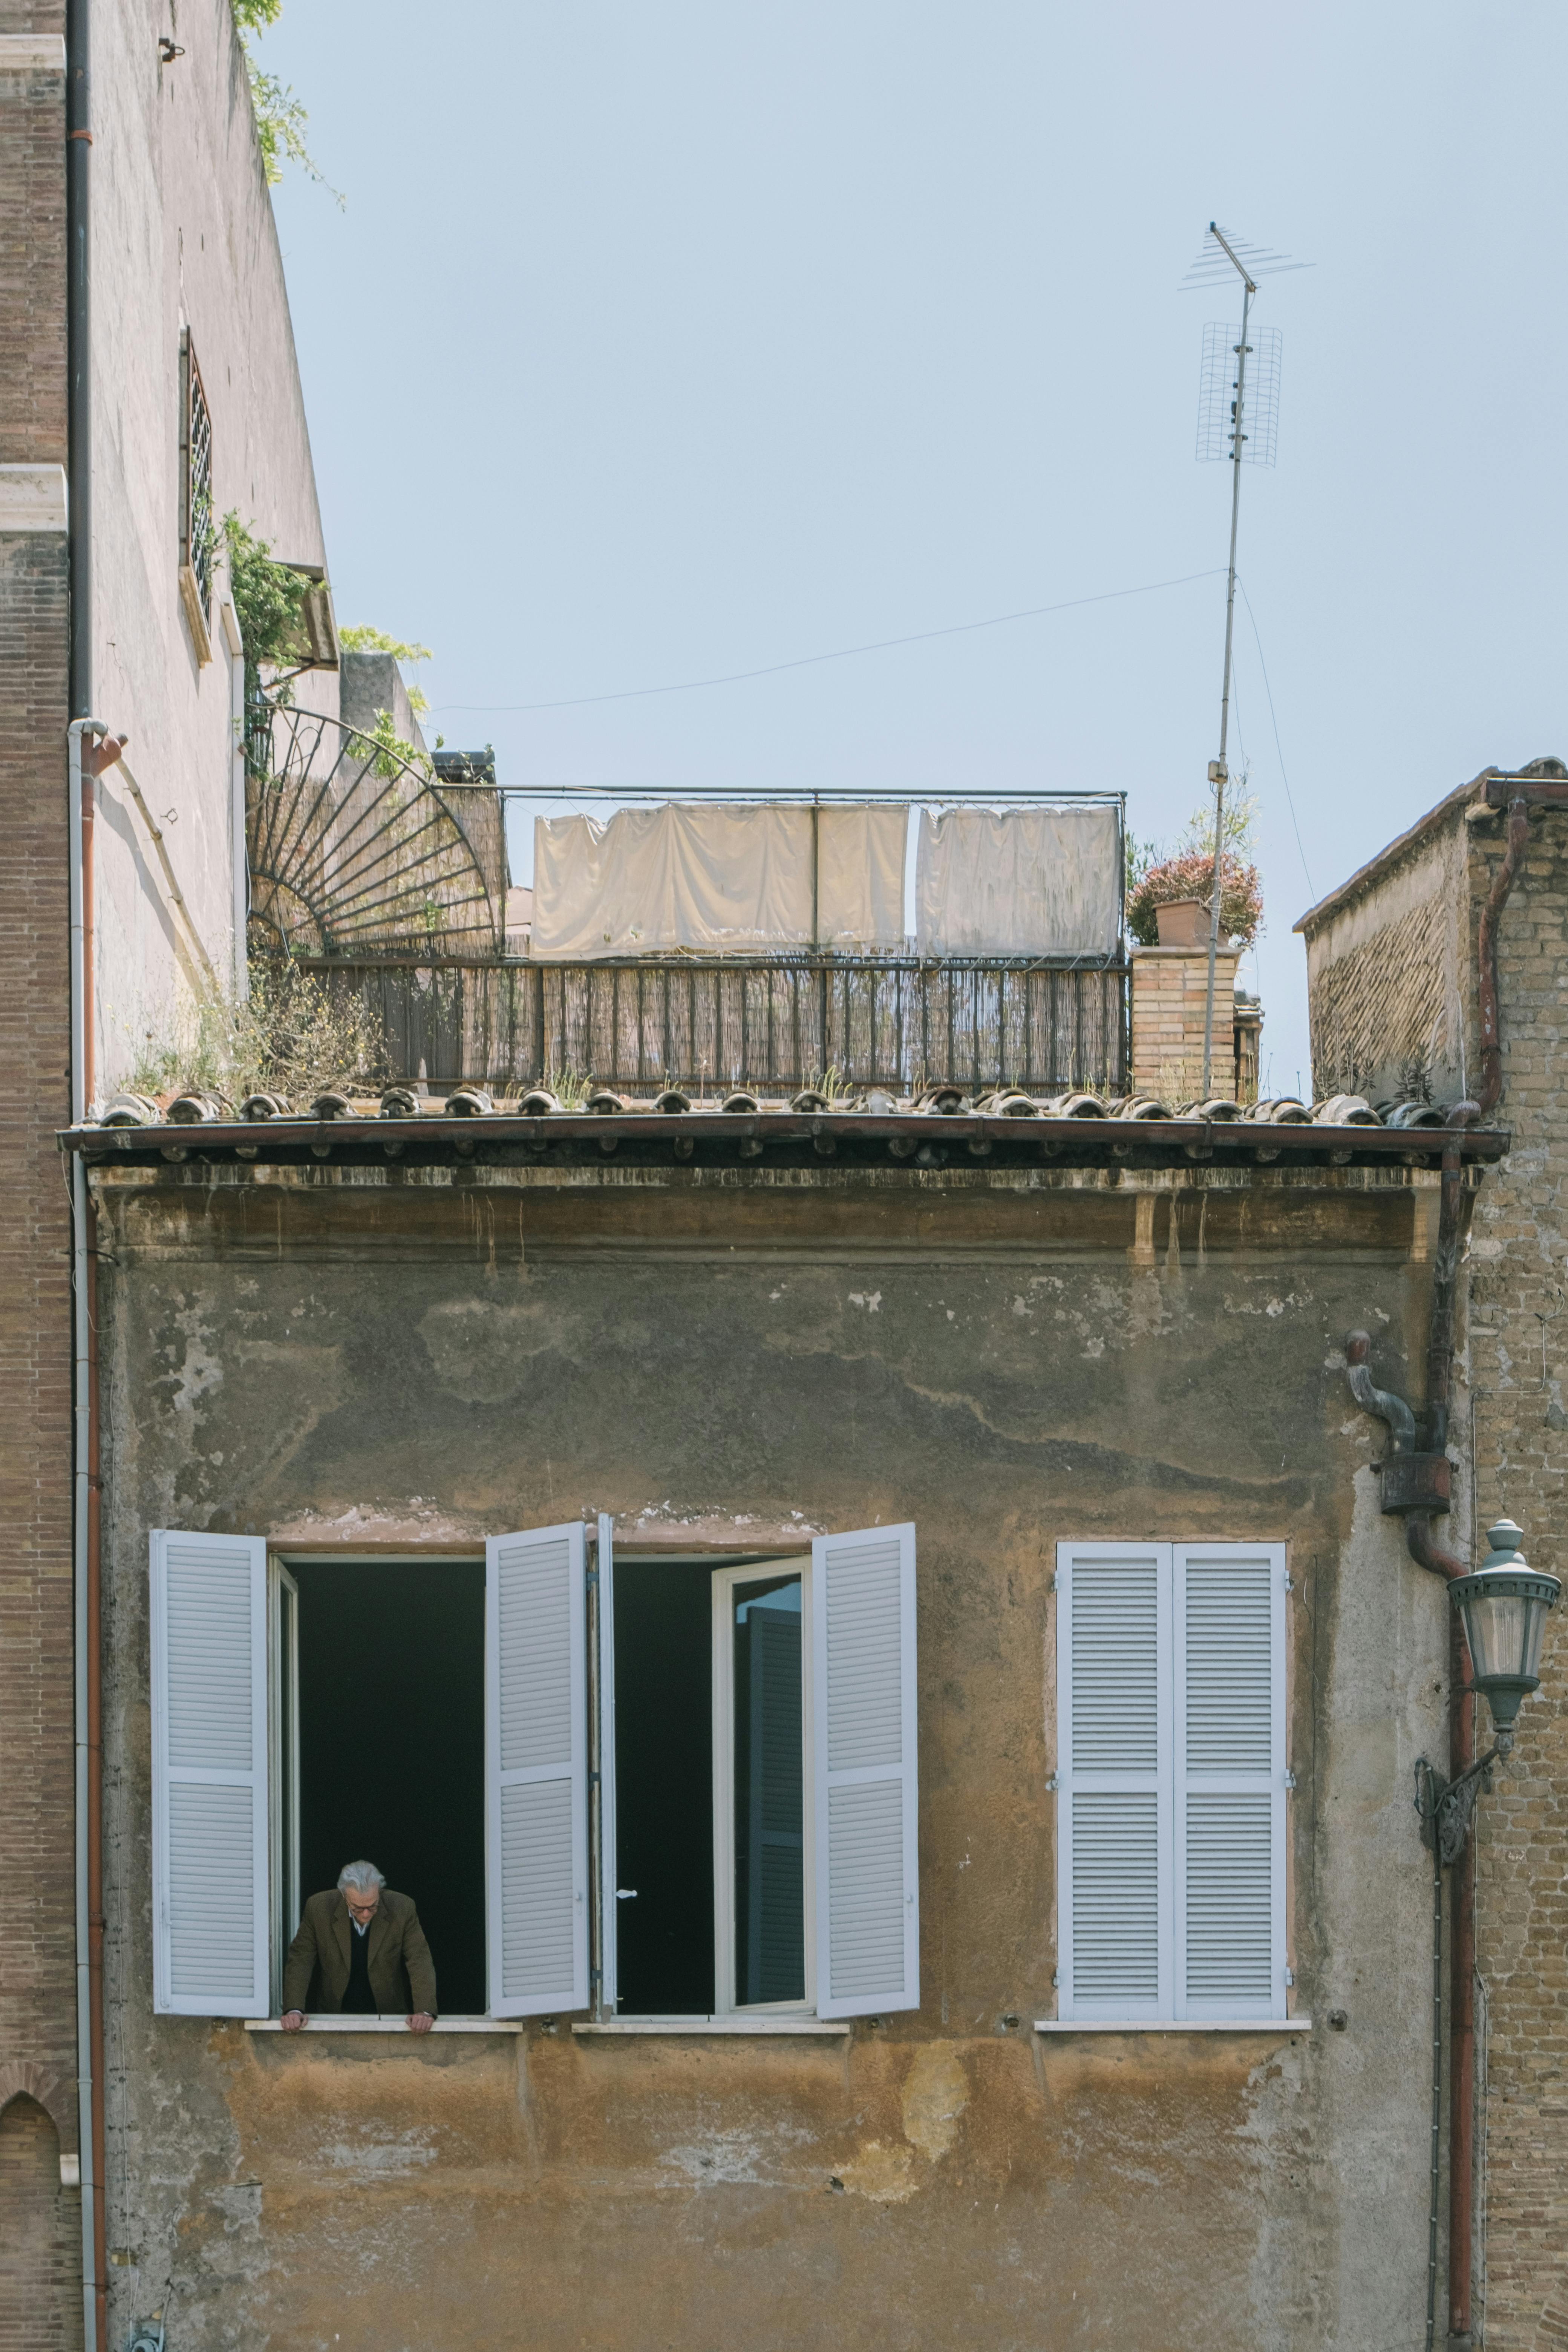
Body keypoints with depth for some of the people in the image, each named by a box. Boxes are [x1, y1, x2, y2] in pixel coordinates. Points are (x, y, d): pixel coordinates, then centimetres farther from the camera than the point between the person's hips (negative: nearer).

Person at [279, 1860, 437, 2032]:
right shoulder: (319, 1908, -11)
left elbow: (420, 1961, -10)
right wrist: (294, 2010, -18)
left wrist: (425, 2011, -25)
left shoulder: (403, 1909, -11)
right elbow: (300, 1959, -5)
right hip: (336, 2015, 0)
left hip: (390, 2013, 0)